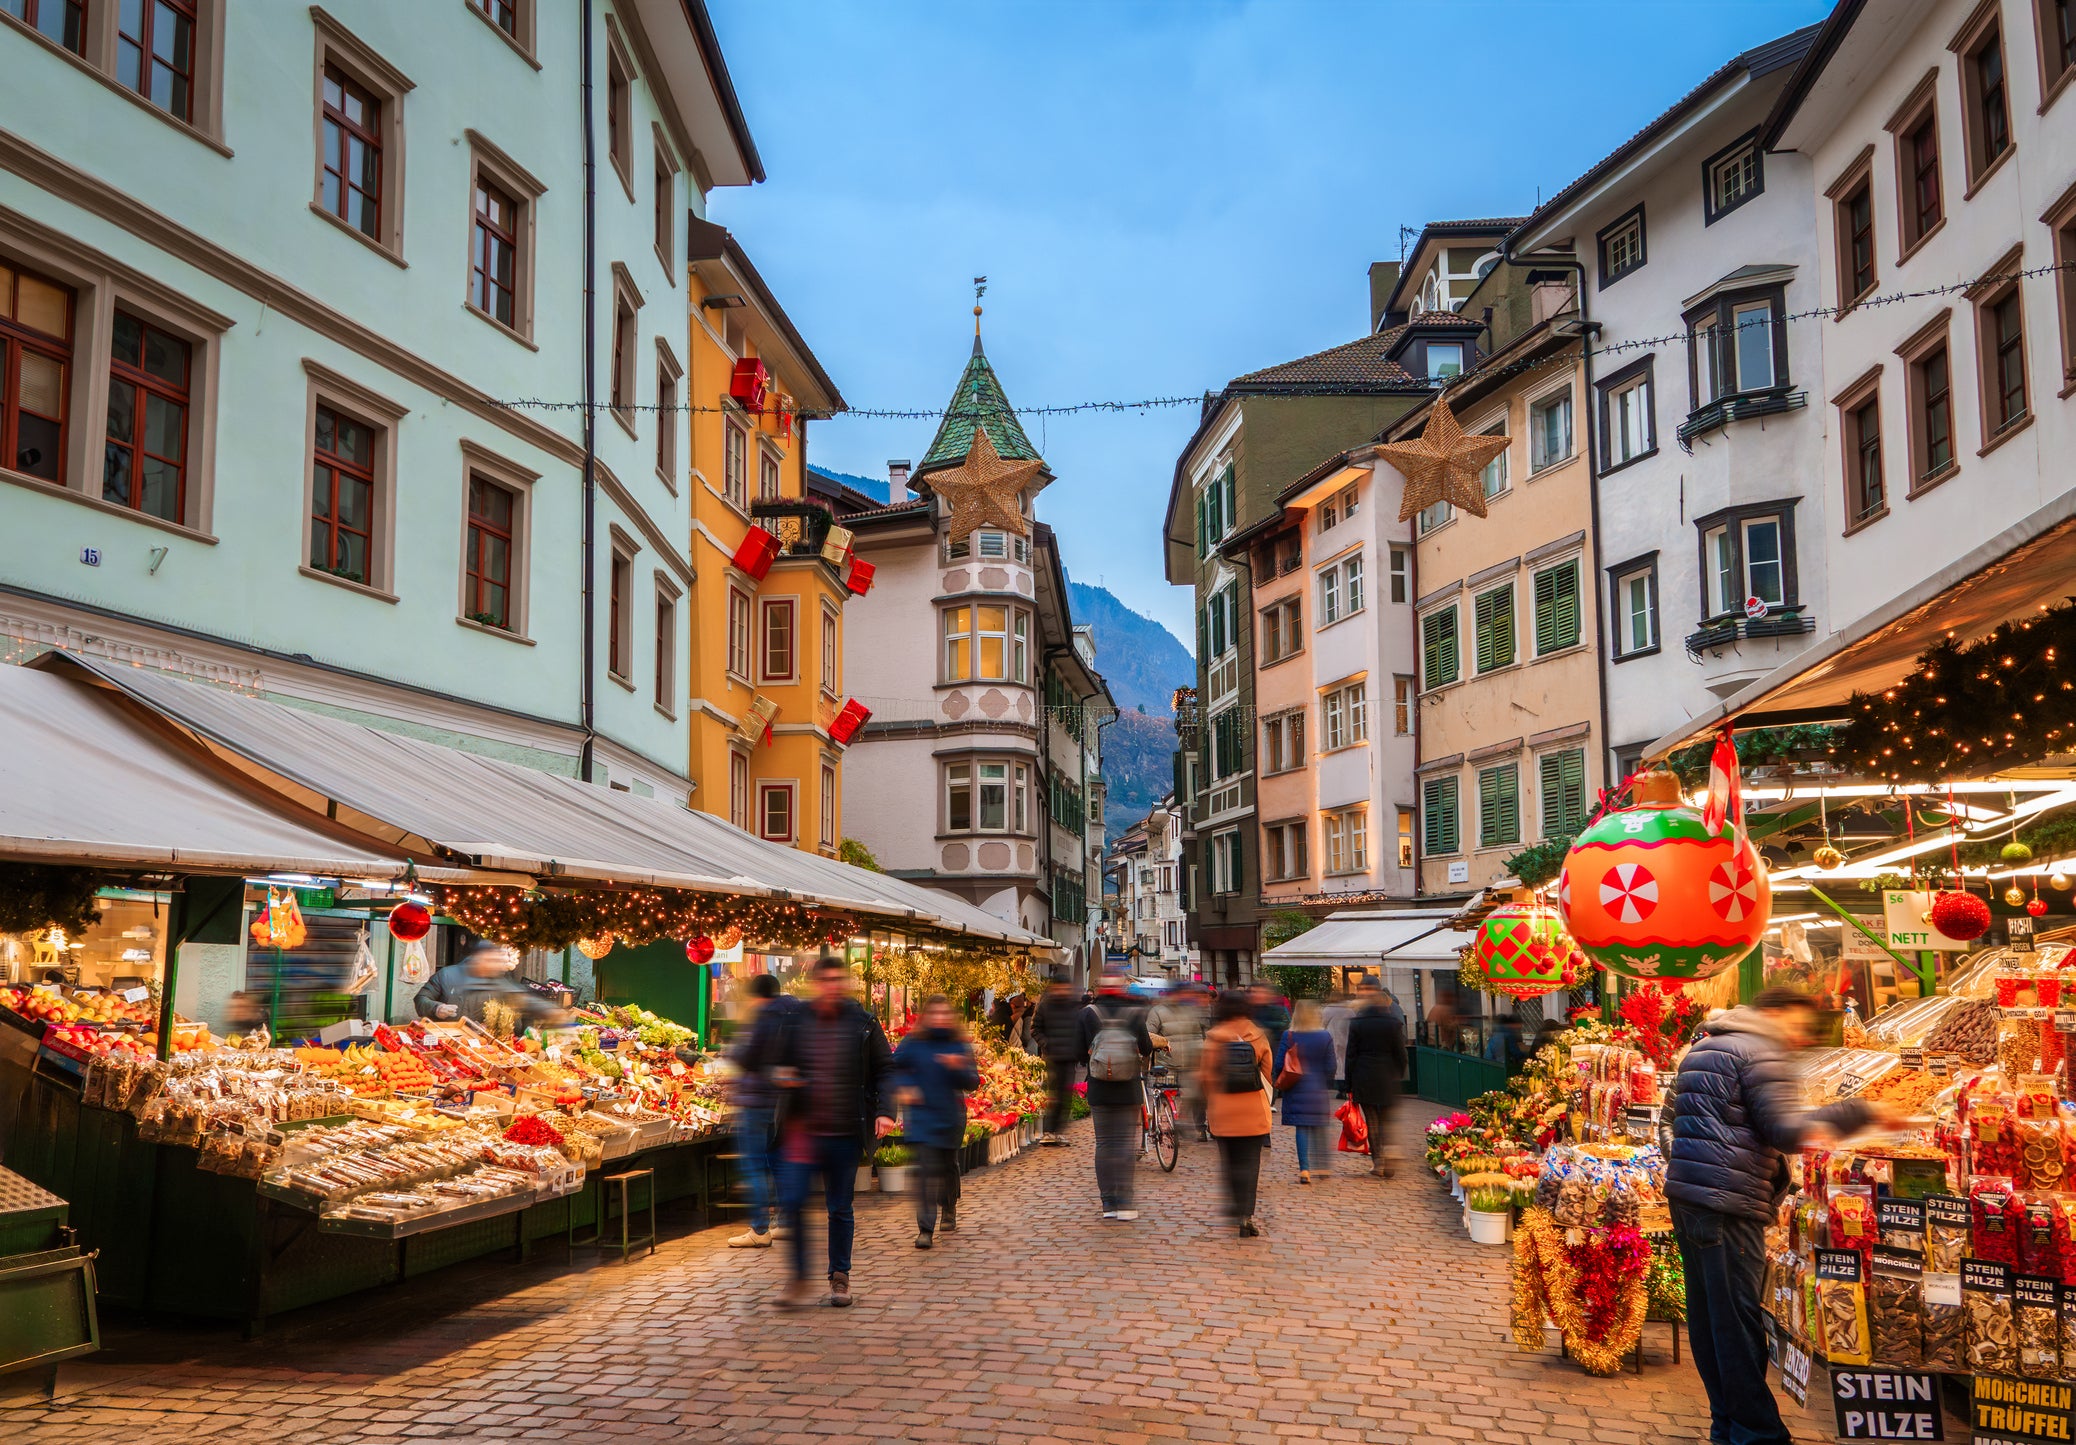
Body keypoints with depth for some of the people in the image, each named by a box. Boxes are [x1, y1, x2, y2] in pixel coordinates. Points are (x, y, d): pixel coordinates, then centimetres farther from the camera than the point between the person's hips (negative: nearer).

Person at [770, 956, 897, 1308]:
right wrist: (781, 1077, -10)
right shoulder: (795, 1022, 3)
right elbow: (778, 1064, 14)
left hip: (845, 1133, 0)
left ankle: (840, 1276, 26)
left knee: (840, 1208, 9)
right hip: (801, 1130, 1)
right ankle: (800, 1277, 9)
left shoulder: (863, 1024, 1)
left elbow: (883, 1070, 4)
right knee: (791, 1202, -8)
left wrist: (884, 1110, -11)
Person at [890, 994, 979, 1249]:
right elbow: (895, 1067, 7)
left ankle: (949, 1211, 44)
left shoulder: (960, 1046, -2)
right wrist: (903, 1087, -10)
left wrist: (958, 1068, -24)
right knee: (926, 1168, -13)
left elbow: (973, 1082, -5)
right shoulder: (913, 1043, -5)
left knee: (949, 1166, 18)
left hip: (951, 1116, 2)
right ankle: (925, 1229, -11)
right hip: (922, 1116, -2)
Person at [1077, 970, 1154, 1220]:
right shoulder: (1135, 1014, -6)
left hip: (1098, 1091, 1)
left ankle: (1108, 1202, 7)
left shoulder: (1087, 1014, -3)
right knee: (1126, 1143, 3)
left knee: (1104, 1143, 7)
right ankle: (1124, 1202, -2)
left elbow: (1079, 1053, -4)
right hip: (1129, 1091, -1)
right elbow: (1147, 1048, -11)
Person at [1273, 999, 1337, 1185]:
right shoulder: (1325, 1037, -5)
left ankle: (1304, 1169, -5)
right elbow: (1330, 1067, -1)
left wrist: (1280, 1088, 8)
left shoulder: (1289, 1037, -6)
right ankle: (1323, 1165, 17)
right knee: (1319, 1128, 13)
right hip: (1319, 1090, 1)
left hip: (1296, 1090, -1)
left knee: (1301, 1128, 2)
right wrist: (1328, 1089, 11)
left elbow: (1279, 1065, -4)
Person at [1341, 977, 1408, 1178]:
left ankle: (1377, 1161, 6)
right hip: (1387, 1078, 0)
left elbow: (1351, 1055, -3)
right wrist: (1399, 1076, 12)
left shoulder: (1357, 1023, -5)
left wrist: (1349, 1086, 3)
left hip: (1364, 1078, 0)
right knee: (1387, 1120, 11)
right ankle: (1388, 1151, -10)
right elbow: (1401, 1054, 0)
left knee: (1371, 1121, 8)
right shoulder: (1393, 1023, -3)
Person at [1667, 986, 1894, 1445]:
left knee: (1708, 1314, 12)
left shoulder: (1700, 1049, 21)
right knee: (1739, 1318, -5)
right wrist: (1863, 1111, -9)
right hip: (1728, 1204, -9)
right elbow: (1789, 1130, -15)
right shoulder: (1761, 1054, -8)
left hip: (1685, 1195, 9)